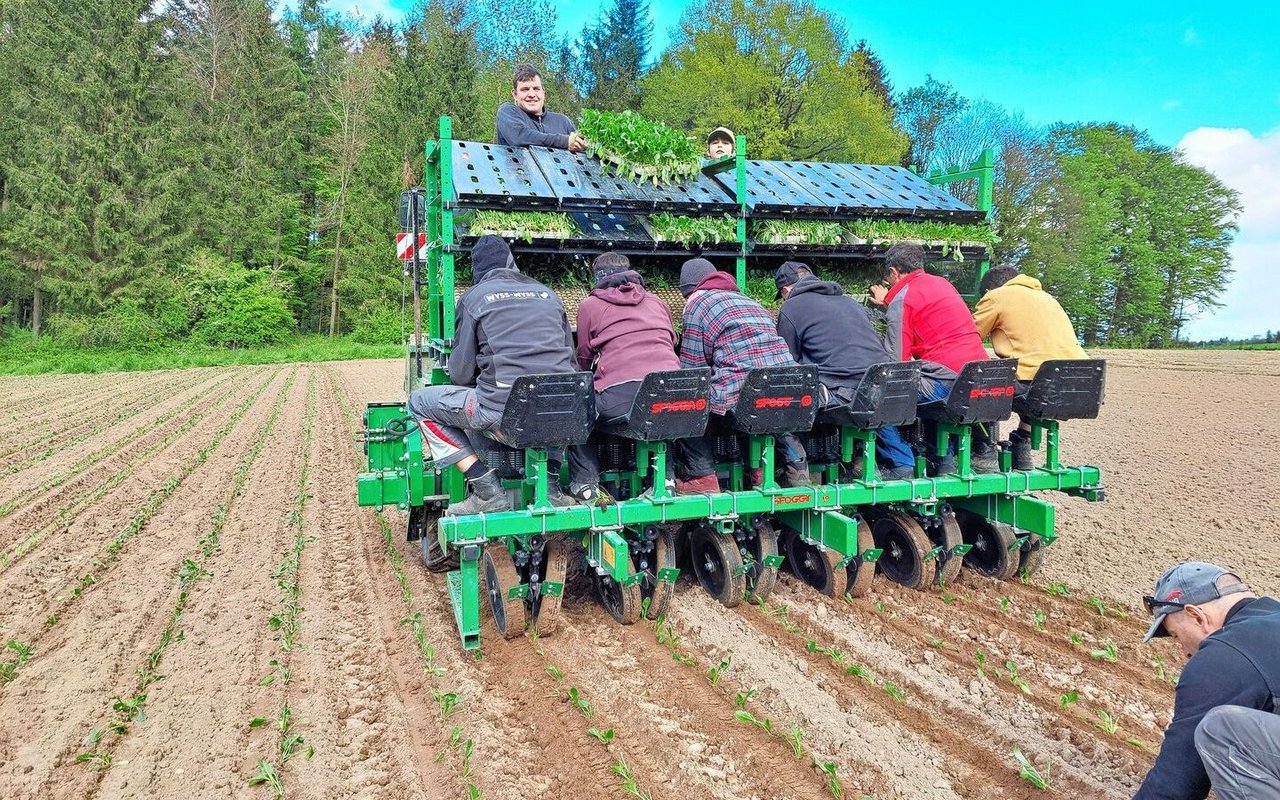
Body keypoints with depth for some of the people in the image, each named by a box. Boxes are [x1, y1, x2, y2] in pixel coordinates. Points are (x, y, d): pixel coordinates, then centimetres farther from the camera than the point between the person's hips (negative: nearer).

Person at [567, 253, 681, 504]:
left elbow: (584, 360, 21)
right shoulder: (657, 301, 27)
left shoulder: (590, 305, 17)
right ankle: (665, 475, 25)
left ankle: (585, 483, 13)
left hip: (620, 393, -4)